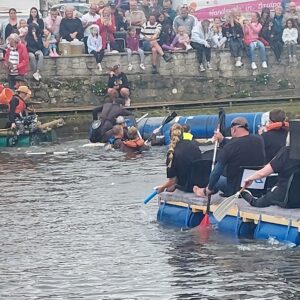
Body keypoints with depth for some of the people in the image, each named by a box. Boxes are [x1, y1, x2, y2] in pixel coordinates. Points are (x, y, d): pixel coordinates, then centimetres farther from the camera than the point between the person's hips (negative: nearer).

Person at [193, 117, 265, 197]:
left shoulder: (230, 146, -20)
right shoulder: (259, 140, -5)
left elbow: (217, 172, -13)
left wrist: (208, 190, 0)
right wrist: (223, 140, 22)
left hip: (235, 189, -5)